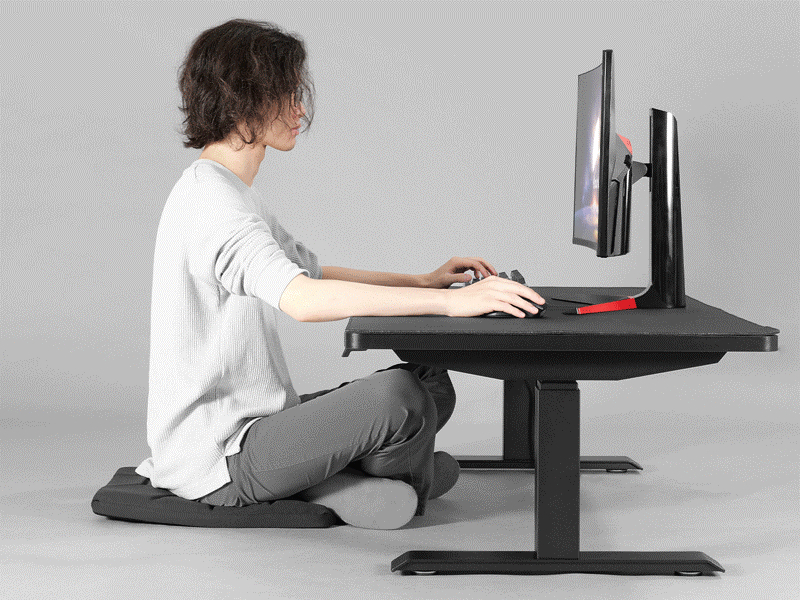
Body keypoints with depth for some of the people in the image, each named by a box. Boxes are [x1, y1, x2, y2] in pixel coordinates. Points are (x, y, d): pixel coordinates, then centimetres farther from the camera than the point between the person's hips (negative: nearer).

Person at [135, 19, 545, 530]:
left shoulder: (233, 194, 16)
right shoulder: (212, 205, -20)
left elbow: (312, 272, 25)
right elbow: (305, 299, -35)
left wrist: (422, 282, 12)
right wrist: (449, 302, -34)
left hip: (254, 421, 10)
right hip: (214, 462, -10)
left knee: (432, 384, 5)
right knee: (396, 397, -26)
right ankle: (410, 484, 5)